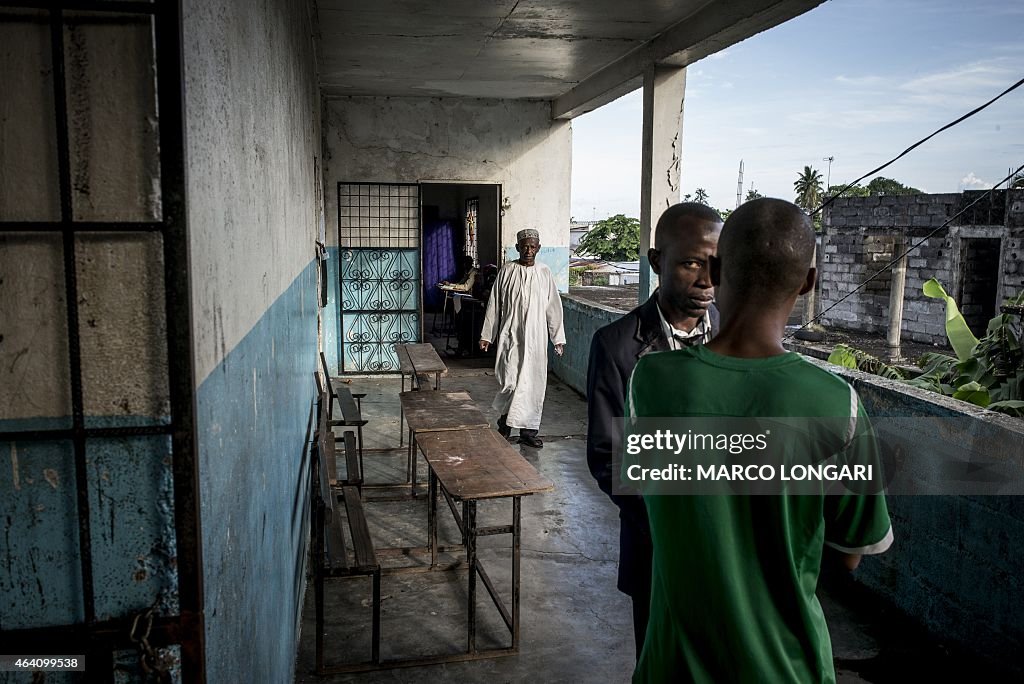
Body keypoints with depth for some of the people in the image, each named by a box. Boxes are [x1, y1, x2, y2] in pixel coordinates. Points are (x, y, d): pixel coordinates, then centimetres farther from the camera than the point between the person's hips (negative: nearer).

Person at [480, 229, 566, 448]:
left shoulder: (544, 273, 4)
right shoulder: (507, 271, -1)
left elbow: (553, 307, 7)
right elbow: (494, 304, 2)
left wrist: (558, 337, 4)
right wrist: (487, 335, 2)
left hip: (535, 337, 2)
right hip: (511, 336, -2)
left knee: (534, 383, 3)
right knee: (510, 381, -7)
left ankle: (528, 430, 14)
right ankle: (504, 422, 17)